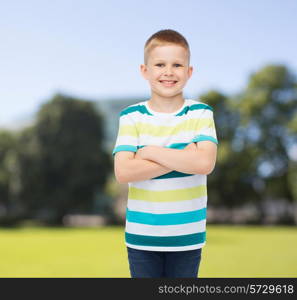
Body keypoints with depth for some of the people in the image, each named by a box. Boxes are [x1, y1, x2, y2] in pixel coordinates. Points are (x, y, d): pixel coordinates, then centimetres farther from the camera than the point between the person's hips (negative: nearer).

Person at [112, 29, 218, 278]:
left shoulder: (201, 113, -3)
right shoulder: (131, 116, -4)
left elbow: (205, 163, -19)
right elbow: (123, 171, -16)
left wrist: (150, 152, -15)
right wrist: (183, 157, -18)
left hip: (187, 235, 0)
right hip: (141, 235, 0)